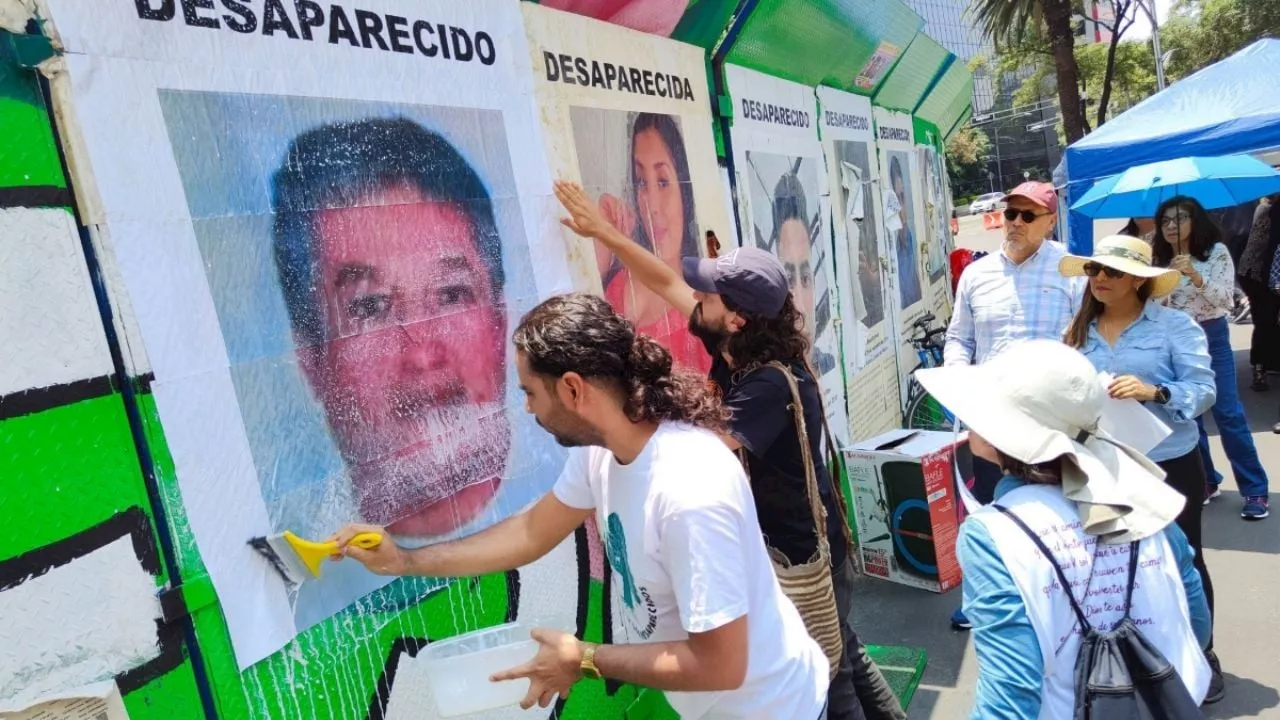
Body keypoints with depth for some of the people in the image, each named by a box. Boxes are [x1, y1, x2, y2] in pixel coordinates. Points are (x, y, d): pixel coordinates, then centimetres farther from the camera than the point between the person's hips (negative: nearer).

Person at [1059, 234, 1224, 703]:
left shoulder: (1175, 325, -9)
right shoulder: (1079, 332, 3)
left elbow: (1204, 390, -15)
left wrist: (1153, 392, -31)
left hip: (1170, 465, -3)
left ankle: (1201, 655, 33)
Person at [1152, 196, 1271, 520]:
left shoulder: (1217, 253, -4)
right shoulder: (1160, 259, 4)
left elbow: (1224, 298, -14)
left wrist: (1195, 275, -28)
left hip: (1211, 338, -3)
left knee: (1228, 413, -4)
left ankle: (1255, 490, 6)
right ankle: (1205, 481, 22)